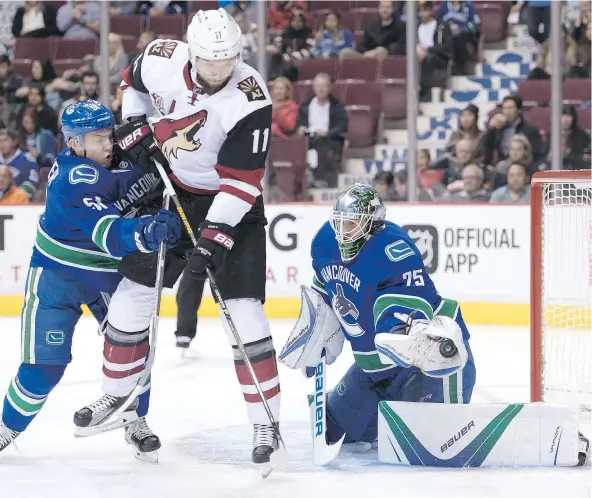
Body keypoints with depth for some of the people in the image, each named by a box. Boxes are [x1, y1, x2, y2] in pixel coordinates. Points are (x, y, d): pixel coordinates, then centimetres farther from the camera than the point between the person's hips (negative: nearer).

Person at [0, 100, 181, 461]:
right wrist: (148, 231, -58)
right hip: (57, 274, -6)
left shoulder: (118, 157, -11)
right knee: (46, 363, -6)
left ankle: (136, 422, 12)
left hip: (109, 272, 6)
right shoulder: (72, 180, -31)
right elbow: (108, 233, -42)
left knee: (132, 343, -4)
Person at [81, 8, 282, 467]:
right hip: (170, 190, 5)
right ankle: (118, 397, 28)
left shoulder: (250, 100, -28)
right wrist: (135, 127, -3)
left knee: (244, 313, -13)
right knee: (132, 293, 7)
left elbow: (241, 182, -27)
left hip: (230, 205, -5)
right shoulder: (162, 59, -16)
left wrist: (214, 239, -31)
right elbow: (134, 82, 11)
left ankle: (266, 425, -6)